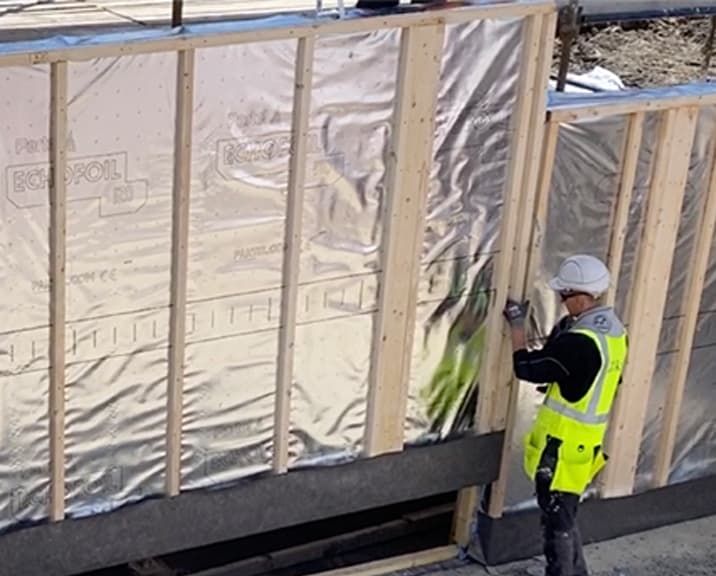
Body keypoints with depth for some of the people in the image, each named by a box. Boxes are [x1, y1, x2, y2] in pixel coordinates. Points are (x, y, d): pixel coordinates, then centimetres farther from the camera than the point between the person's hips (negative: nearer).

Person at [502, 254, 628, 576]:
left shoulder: (578, 342, -27)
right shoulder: (614, 331, 3)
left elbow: (527, 368, -19)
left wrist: (517, 325, -7)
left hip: (564, 444, -9)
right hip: (585, 440, 9)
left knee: (557, 519, 3)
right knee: (565, 514, 22)